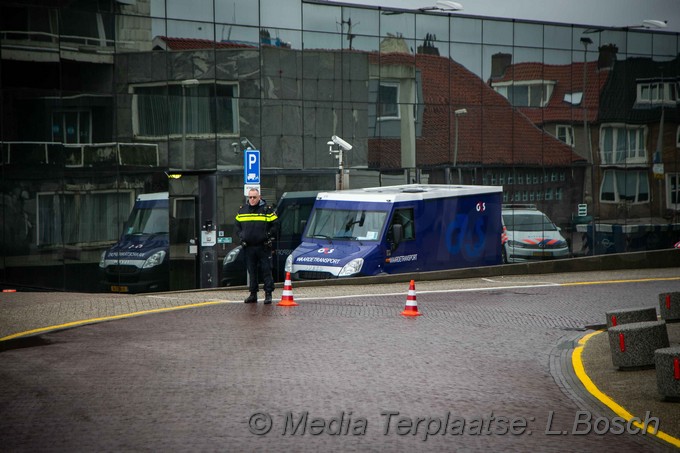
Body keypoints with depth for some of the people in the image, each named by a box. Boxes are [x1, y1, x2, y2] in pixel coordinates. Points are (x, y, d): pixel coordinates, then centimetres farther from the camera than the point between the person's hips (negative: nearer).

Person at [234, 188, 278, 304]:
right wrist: (241, 236, 5)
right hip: (248, 247, 4)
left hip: (263, 247, -4)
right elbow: (237, 226, 21)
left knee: (266, 271, -4)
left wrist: (268, 235, -11)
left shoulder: (267, 210, -1)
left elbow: (275, 225, 1)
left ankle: (268, 294, 0)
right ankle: (253, 294, 14)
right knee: (251, 272, 9)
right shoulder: (242, 210, 11)